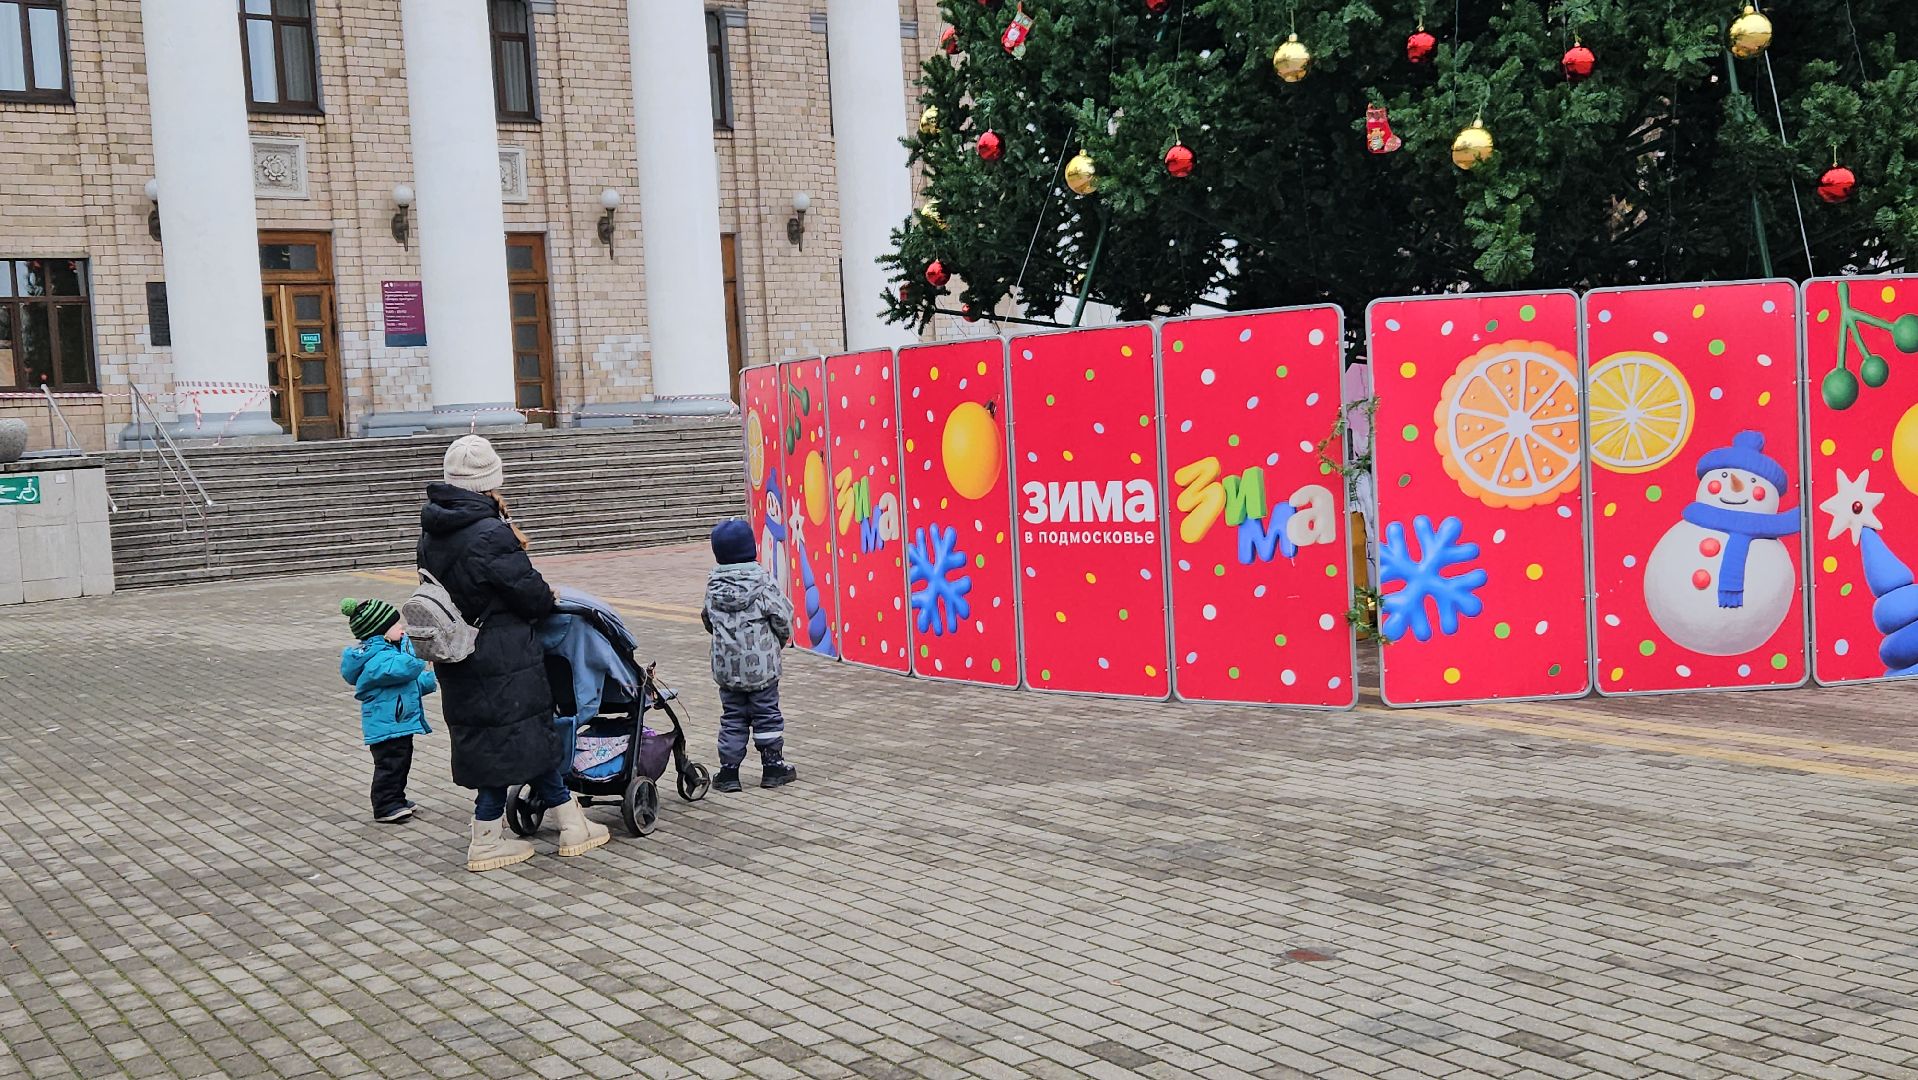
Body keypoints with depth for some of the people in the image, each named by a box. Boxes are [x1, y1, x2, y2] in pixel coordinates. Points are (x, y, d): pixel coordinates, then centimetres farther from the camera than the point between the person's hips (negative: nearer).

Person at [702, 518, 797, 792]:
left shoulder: (713, 585, 0)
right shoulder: (761, 581, -12)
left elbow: (707, 618, 11)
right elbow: (783, 615, -9)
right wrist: (781, 639, 10)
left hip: (726, 667, 3)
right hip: (761, 664, -3)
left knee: (732, 718, 10)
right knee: (767, 714, 9)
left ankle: (728, 771, 9)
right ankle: (773, 767, 14)